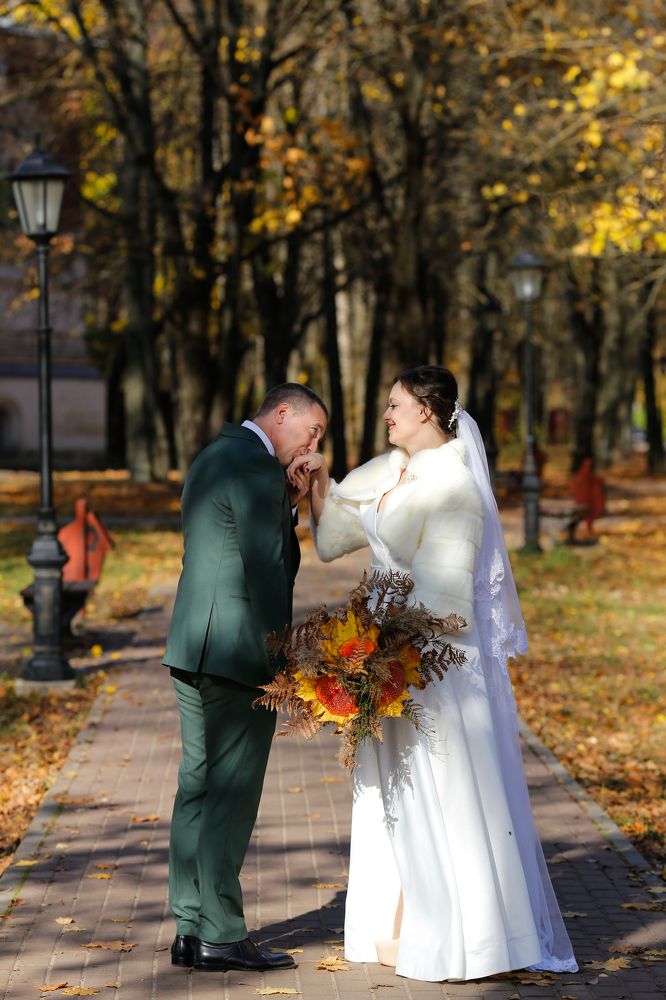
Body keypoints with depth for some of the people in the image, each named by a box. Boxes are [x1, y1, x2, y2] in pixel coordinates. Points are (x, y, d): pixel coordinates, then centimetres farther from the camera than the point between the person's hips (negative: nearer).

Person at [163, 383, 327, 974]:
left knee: (199, 788, 11)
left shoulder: (213, 457, 18)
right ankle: (221, 937, 0)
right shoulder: (256, 467, -13)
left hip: (193, 648, 10)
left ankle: (190, 929, 15)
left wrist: (288, 505, 9)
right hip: (238, 653, -10)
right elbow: (265, 570, -18)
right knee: (231, 794, -4)